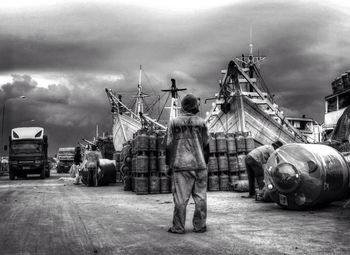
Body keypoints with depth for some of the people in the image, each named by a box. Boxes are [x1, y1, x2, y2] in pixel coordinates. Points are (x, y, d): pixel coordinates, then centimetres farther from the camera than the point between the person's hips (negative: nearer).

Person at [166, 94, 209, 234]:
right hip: (199, 165, 2)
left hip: (181, 165, -1)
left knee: (180, 198, 1)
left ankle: (178, 227, 5)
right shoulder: (201, 122, 3)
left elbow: (169, 145, 1)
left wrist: (170, 164, 10)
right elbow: (206, 145, 7)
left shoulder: (174, 122, 0)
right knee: (200, 197, 8)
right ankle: (199, 226, 13)